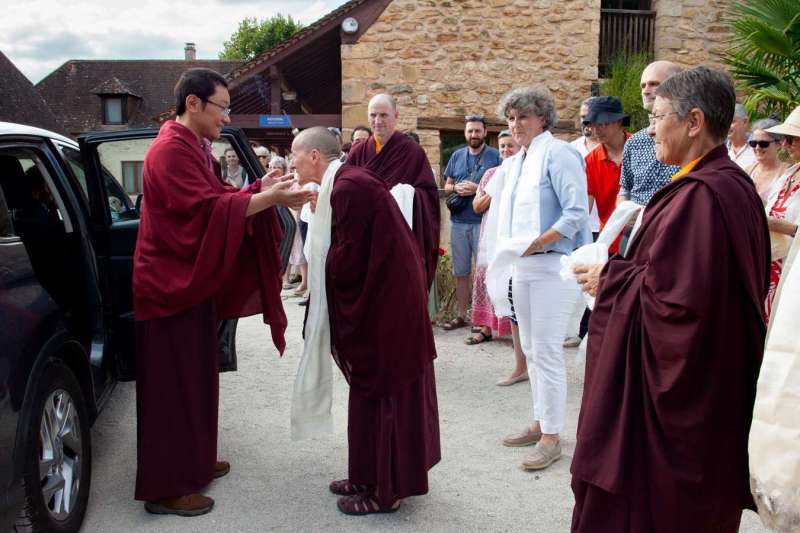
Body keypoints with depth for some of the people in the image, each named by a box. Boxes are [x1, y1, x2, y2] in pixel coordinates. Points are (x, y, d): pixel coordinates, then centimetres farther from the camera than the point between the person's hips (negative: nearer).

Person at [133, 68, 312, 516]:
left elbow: (216, 198, 12)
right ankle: (166, 487, 8)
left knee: (195, 375, 18)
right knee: (174, 383, -2)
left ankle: (193, 462, 32)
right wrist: (270, 198, -26)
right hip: (172, 283, -10)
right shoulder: (172, 150, -18)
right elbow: (208, 208, -24)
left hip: (191, 279, 10)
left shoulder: (192, 147, 14)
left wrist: (261, 190, -1)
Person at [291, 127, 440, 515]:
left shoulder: (347, 188, -21)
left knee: (380, 392, 1)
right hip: (384, 295, 10)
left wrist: (313, 269, -4)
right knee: (377, 391, 17)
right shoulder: (348, 180, 10)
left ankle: (385, 491, 14)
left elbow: (345, 259, -21)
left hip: (381, 302, -10)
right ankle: (372, 477, 29)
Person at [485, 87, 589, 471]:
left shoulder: (558, 154, -9)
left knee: (546, 351, -6)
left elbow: (576, 213, -17)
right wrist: (499, 260, 12)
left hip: (551, 265, -9)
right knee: (531, 350, 15)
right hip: (521, 267, 9)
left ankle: (551, 437, 4)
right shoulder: (513, 164, 15)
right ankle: (540, 423, 28)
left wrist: (534, 244, -22)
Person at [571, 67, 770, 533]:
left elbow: (672, 297, -27)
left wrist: (610, 279, -12)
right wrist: (624, 271, 8)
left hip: (674, 396, -10)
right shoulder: (735, 185, 7)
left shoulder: (697, 195, -24)